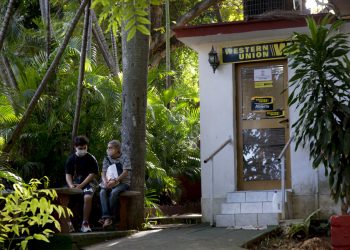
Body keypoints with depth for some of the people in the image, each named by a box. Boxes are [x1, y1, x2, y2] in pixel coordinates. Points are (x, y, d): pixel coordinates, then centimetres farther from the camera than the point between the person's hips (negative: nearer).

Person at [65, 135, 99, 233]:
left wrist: (81, 185, -14)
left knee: (88, 197, -34)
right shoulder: (71, 159, 8)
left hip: (87, 183, -3)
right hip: (74, 184, 3)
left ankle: (85, 223, -23)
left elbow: (92, 174, -5)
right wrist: (71, 185, -13)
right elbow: (68, 174, 6)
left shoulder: (91, 159, 0)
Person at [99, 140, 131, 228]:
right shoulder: (107, 159, 13)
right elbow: (103, 172, 7)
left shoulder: (124, 158, -1)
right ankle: (106, 216, -36)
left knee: (114, 192, -35)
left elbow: (125, 173, -12)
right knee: (102, 192, -28)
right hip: (110, 183, 4)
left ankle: (111, 217, -26)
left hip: (123, 183, -4)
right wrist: (105, 181, -15)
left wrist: (115, 181, -24)